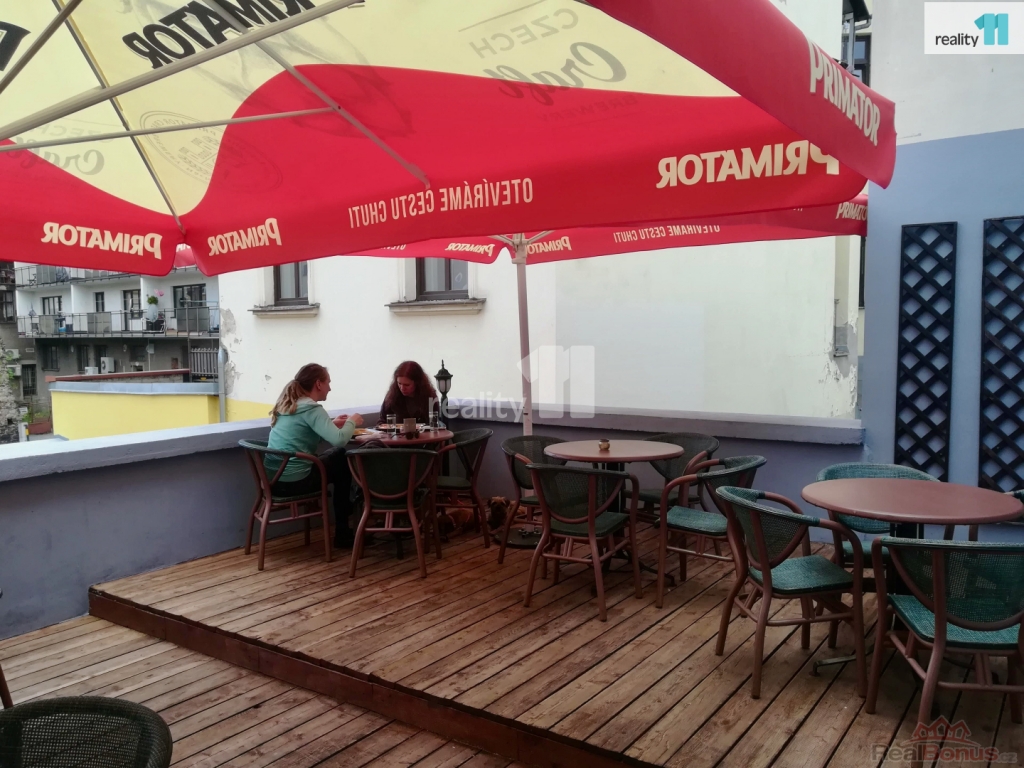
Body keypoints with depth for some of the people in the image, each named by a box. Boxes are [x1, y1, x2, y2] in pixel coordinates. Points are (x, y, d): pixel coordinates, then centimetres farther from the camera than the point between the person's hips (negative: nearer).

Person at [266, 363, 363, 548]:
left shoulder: (286, 404, 12)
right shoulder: (311, 408, -13)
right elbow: (339, 440, -25)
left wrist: (332, 424, 18)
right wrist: (351, 422, -5)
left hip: (273, 479, 8)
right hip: (294, 481, -8)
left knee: (333, 456, 23)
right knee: (343, 460, 14)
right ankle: (342, 533, 21)